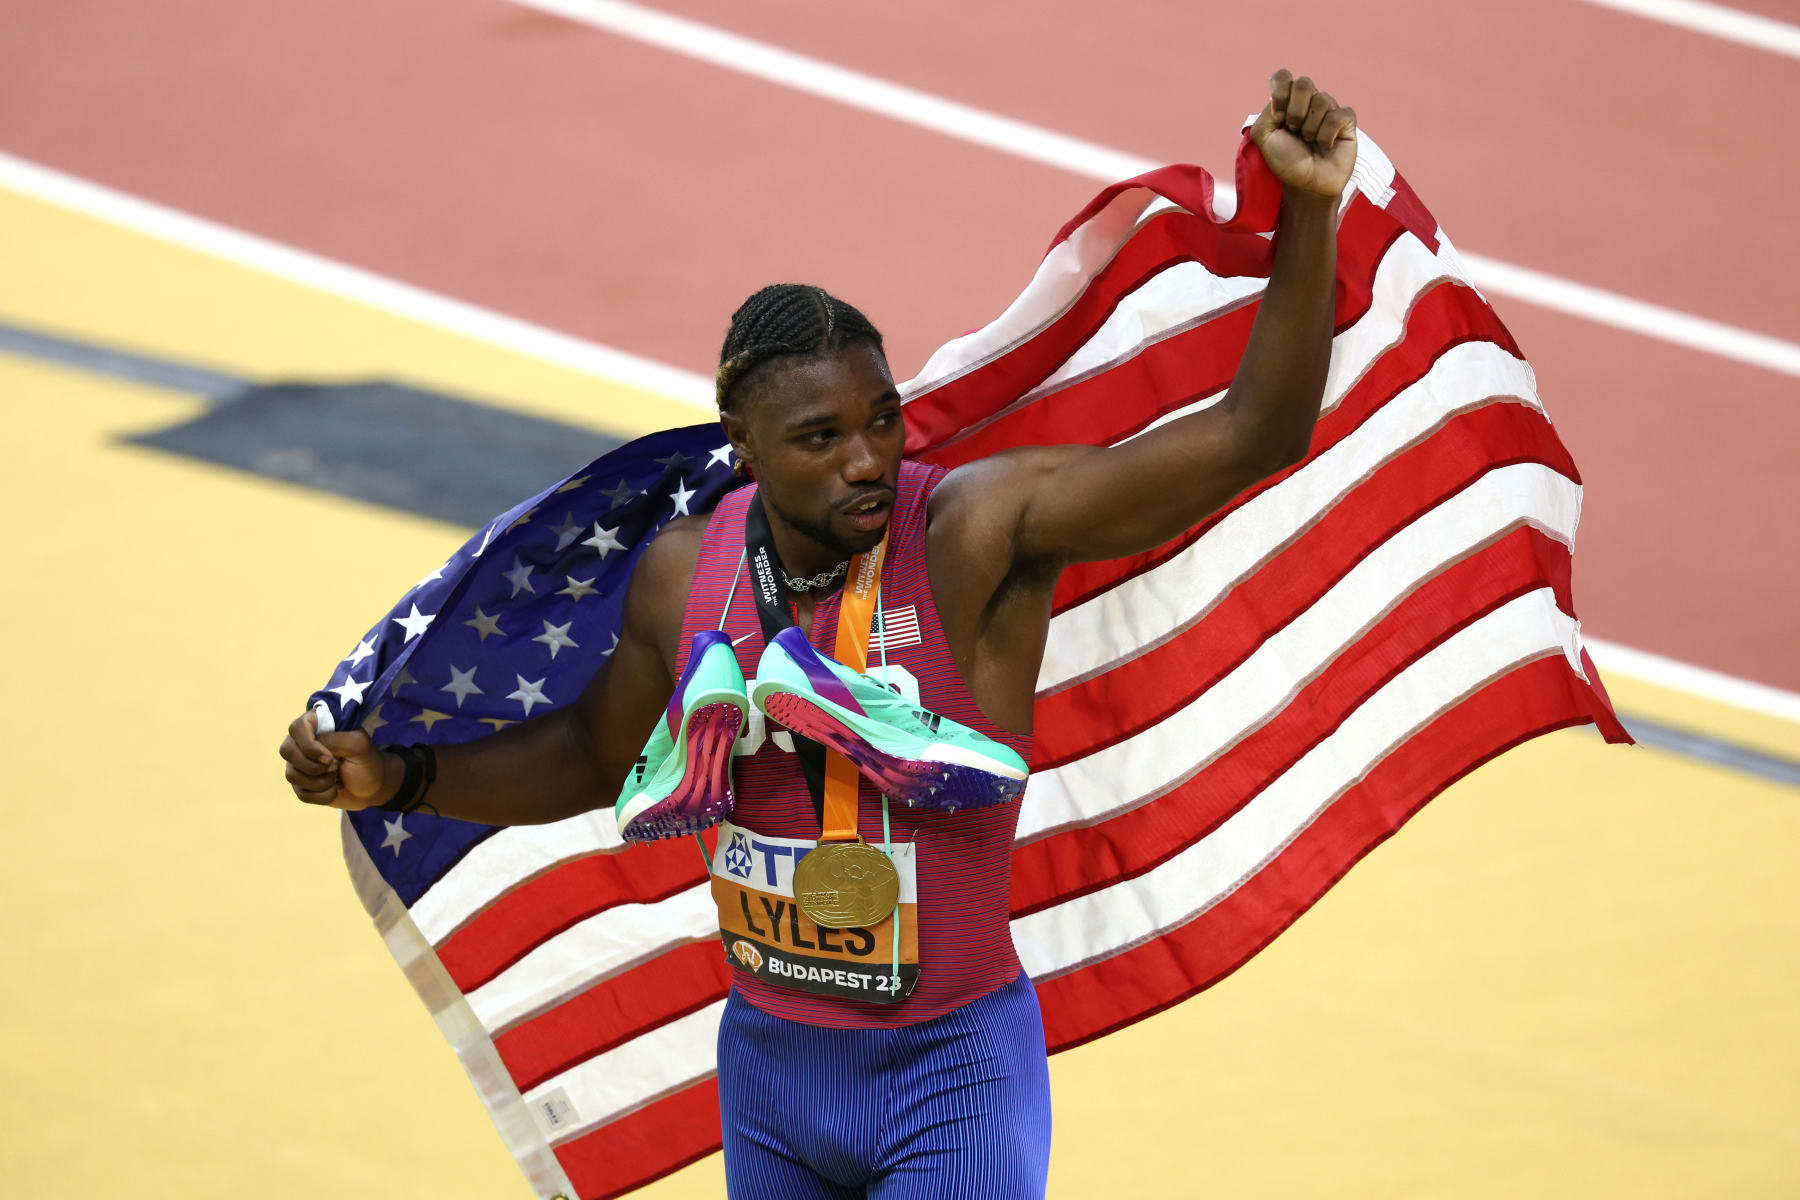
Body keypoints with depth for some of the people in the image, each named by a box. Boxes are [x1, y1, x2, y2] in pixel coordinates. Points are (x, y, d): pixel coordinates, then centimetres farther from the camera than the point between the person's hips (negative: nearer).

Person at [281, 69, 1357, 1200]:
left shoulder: (981, 529, -19)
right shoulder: (685, 570, -4)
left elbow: (1248, 438, -29)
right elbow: (595, 757, 16)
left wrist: (1307, 216, -41)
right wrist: (392, 775, 6)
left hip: (953, 1076, -5)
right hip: (768, 1065, 5)